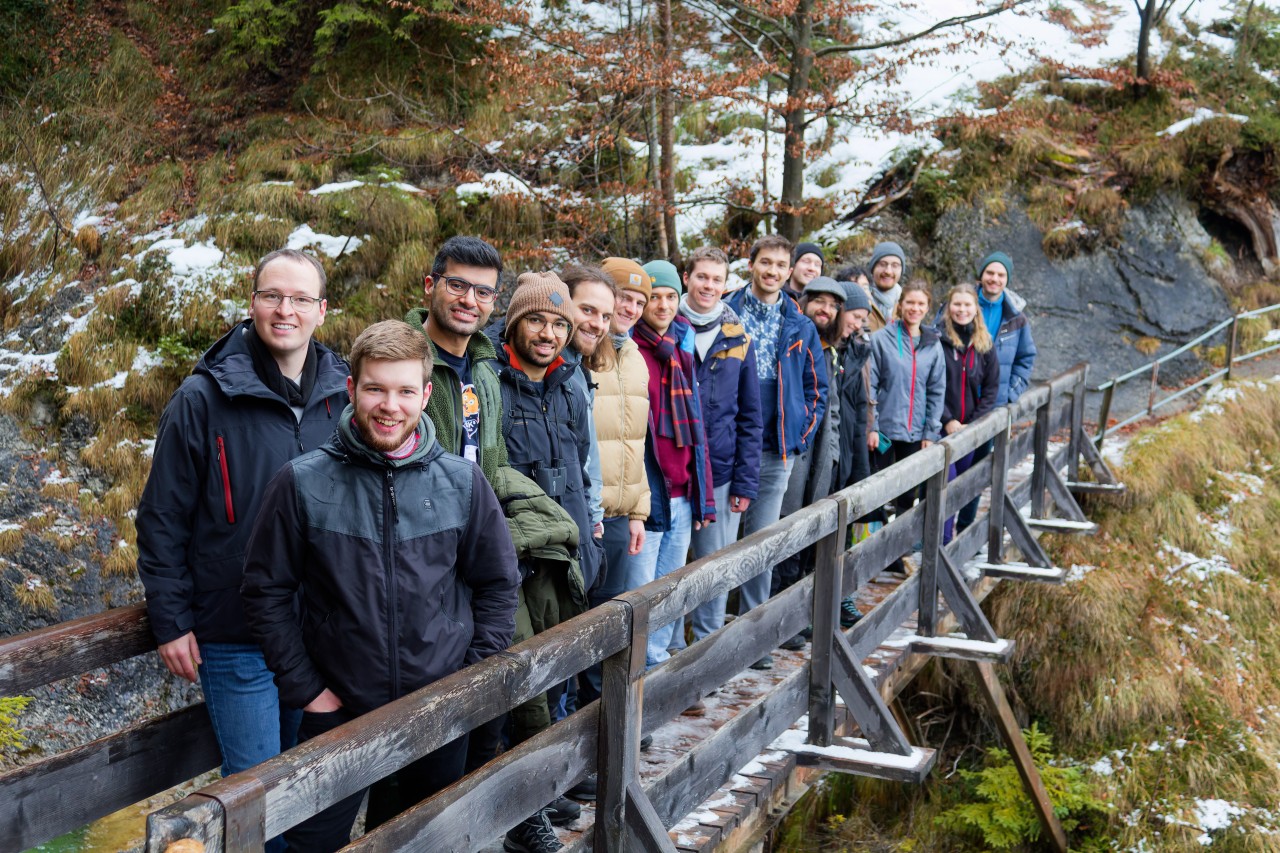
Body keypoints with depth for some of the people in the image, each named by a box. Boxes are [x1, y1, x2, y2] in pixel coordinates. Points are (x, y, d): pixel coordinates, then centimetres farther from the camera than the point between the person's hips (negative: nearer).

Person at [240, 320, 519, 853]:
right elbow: (266, 591, -3)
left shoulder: (462, 482, -5)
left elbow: (497, 584, 4)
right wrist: (303, 688, -6)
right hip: (337, 711, -1)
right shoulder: (302, 483, -9)